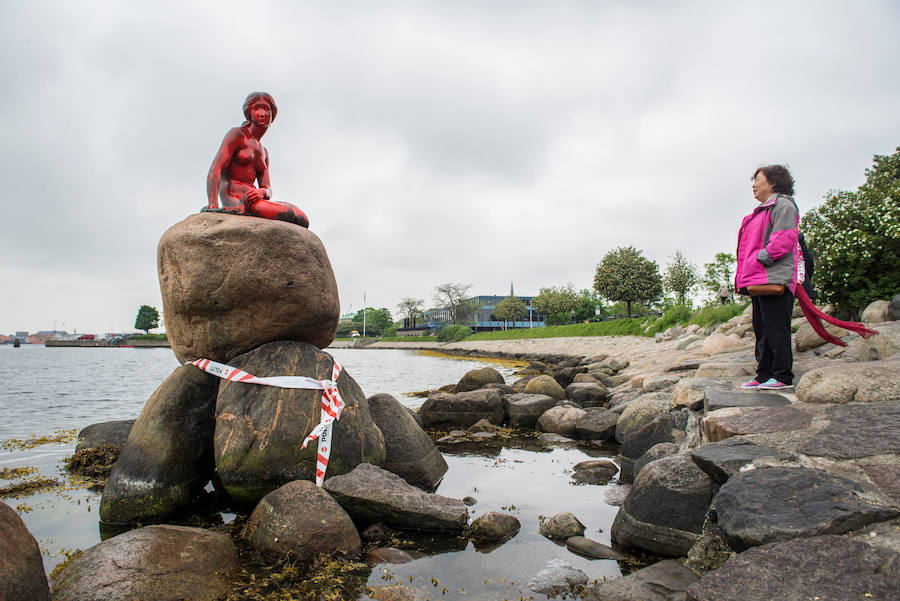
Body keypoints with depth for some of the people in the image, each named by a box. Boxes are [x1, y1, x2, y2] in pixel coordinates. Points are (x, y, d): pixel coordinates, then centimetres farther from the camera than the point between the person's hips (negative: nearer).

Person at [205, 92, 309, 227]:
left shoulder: (263, 152, 27)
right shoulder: (237, 134, 5)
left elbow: (268, 190, 15)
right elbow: (214, 170, -9)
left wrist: (262, 192, -13)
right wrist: (213, 206, -25)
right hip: (234, 201, -7)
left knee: (303, 220, -17)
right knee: (290, 214, -27)